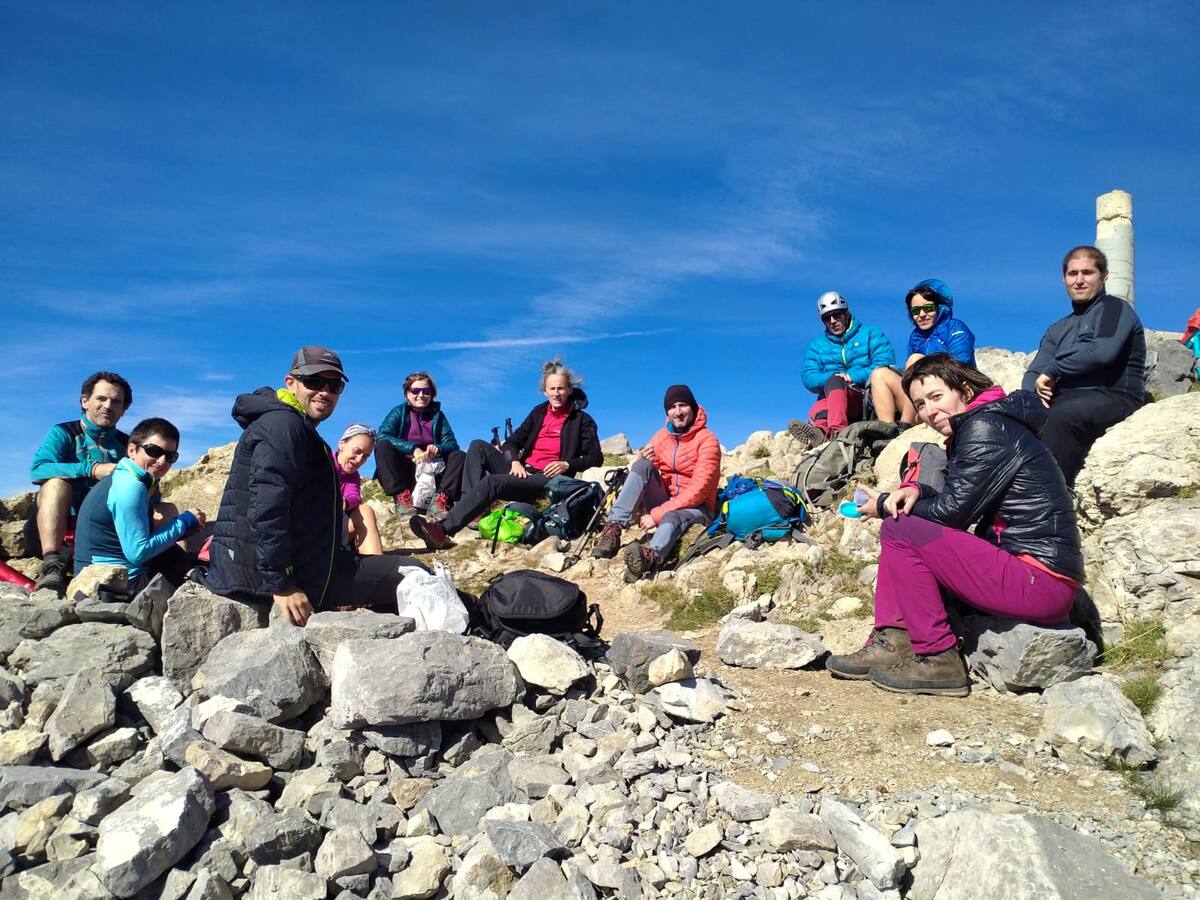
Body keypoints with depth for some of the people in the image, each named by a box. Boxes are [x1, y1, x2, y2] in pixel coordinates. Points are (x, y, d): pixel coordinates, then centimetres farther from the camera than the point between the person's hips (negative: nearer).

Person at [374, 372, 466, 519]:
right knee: (382, 446, -26)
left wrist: (438, 448, -24)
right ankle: (401, 496, -34)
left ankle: (441, 500, -31)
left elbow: (452, 444, 0)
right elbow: (381, 435, -16)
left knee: (460, 456, -14)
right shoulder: (399, 411, 1)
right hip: (402, 471, -2)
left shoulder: (437, 415, 8)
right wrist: (413, 448, -26)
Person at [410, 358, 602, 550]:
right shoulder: (539, 412, 20)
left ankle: (444, 530, -42)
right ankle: (470, 505, -32)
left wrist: (567, 465, -14)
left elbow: (596, 458, 2)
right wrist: (515, 461, -6)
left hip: (547, 479, -7)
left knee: (492, 481, -31)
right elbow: (511, 442, 17)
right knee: (478, 446, -13)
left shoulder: (582, 420, 5)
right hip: (521, 471, 7)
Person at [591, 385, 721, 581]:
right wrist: (644, 460, -21)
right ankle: (614, 528, -32)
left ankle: (651, 556, -74)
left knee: (670, 518, -40)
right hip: (664, 502, 5)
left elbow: (698, 490, -21)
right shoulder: (662, 435, 6)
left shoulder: (707, 440, -12)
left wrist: (656, 514, -25)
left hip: (694, 508, -5)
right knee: (643, 465, -21)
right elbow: (640, 473, 4)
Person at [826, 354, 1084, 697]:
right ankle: (891, 643, 3)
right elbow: (954, 496, 16)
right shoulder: (971, 429, 16)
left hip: (1042, 581, -10)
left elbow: (953, 511, -15)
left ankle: (938, 660, -10)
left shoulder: (986, 427, -13)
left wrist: (886, 505, -1)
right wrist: (915, 491, -5)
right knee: (905, 524, 11)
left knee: (899, 531, -15)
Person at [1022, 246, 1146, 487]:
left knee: (1062, 415, -37)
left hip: (1112, 397, -6)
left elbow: (1102, 352, -15)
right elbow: (1034, 373, 16)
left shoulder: (1115, 309, 5)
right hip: (1064, 400, 6)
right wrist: (1036, 388, -9)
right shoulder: (1058, 329, 26)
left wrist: (1051, 372, -6)